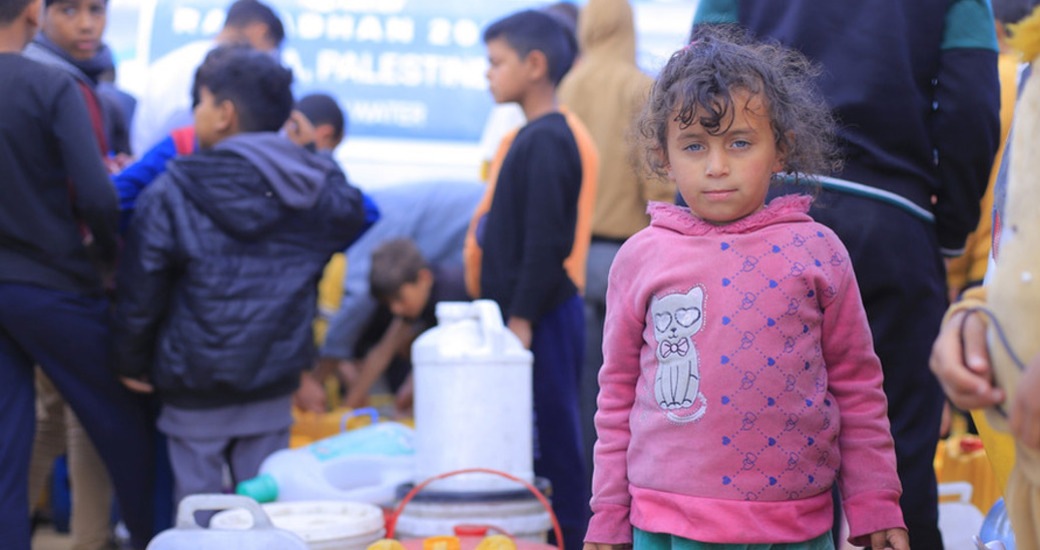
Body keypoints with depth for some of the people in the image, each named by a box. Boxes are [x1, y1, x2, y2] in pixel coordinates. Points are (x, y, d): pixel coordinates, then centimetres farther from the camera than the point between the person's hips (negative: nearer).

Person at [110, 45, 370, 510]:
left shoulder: (171, 194, -10)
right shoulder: (320, 187, 1)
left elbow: (140, 289, -7)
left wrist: (130, 361, 6)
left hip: (195, 388, -3)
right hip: (276, 384, 4)